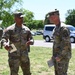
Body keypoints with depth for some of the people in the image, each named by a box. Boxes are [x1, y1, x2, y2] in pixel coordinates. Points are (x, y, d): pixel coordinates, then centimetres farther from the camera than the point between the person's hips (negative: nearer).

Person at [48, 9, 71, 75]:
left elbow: (66, 44, -24)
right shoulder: (56, 28, 12)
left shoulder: (63, 28, -19)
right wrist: (54, 55, 17)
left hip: (63, 57, -9)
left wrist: (60, 56, -21)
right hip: (57, 56, 9)